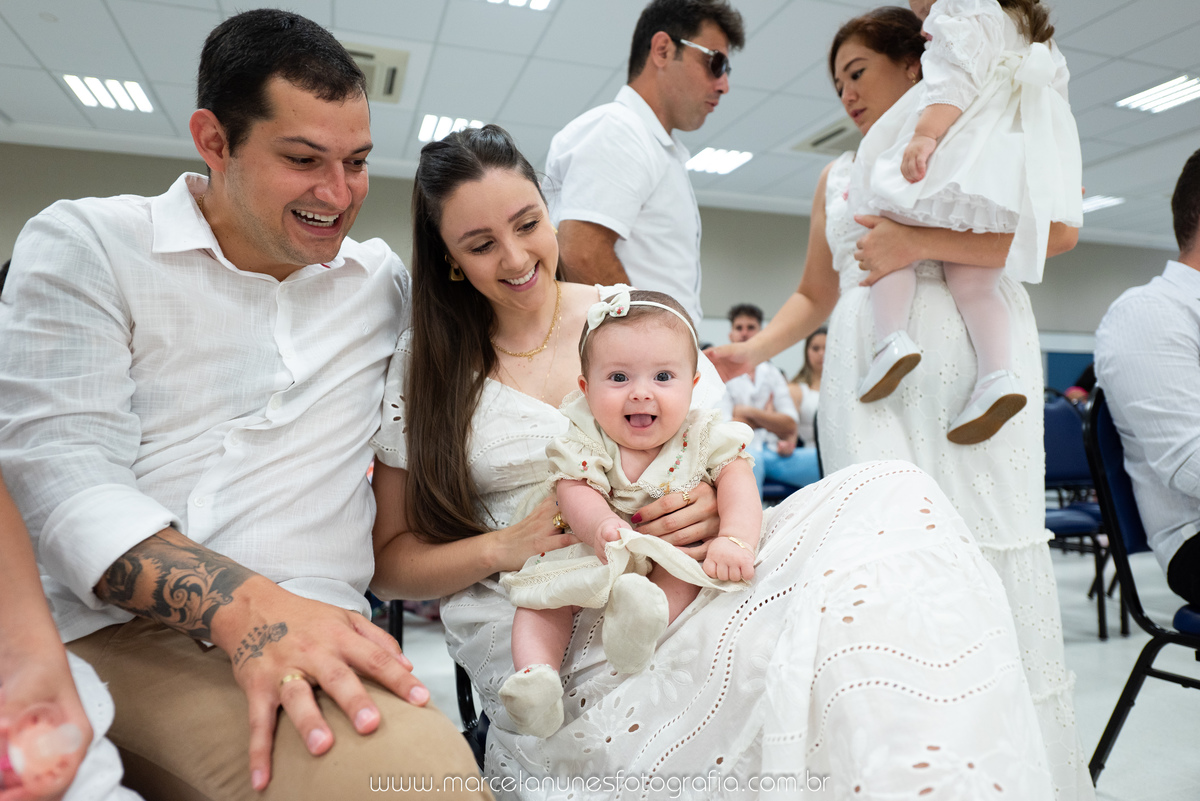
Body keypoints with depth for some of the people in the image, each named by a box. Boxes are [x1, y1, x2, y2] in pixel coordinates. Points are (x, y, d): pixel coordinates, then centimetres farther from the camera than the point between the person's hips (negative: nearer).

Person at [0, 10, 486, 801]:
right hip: (98, 635, -2)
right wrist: (245, 608, -22)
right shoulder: (84, 246, 6)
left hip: (302, 637, 3)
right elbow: (64, 474, -7)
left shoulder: (384, 280, 16)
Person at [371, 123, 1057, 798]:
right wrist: (503, 547, -13)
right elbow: (390, 561, 5)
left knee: (891, 496, -20)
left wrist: (720, 504, -12)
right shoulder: (421, 371, 3)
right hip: (545, 641, -3)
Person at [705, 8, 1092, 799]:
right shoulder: (838, 175, 25)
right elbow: (815, 296, 25)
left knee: (988, 550, -7)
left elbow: (1057, 227, -2)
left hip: (972, 369, -2)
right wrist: (750, 353, 9)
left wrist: (916, 243, -10)